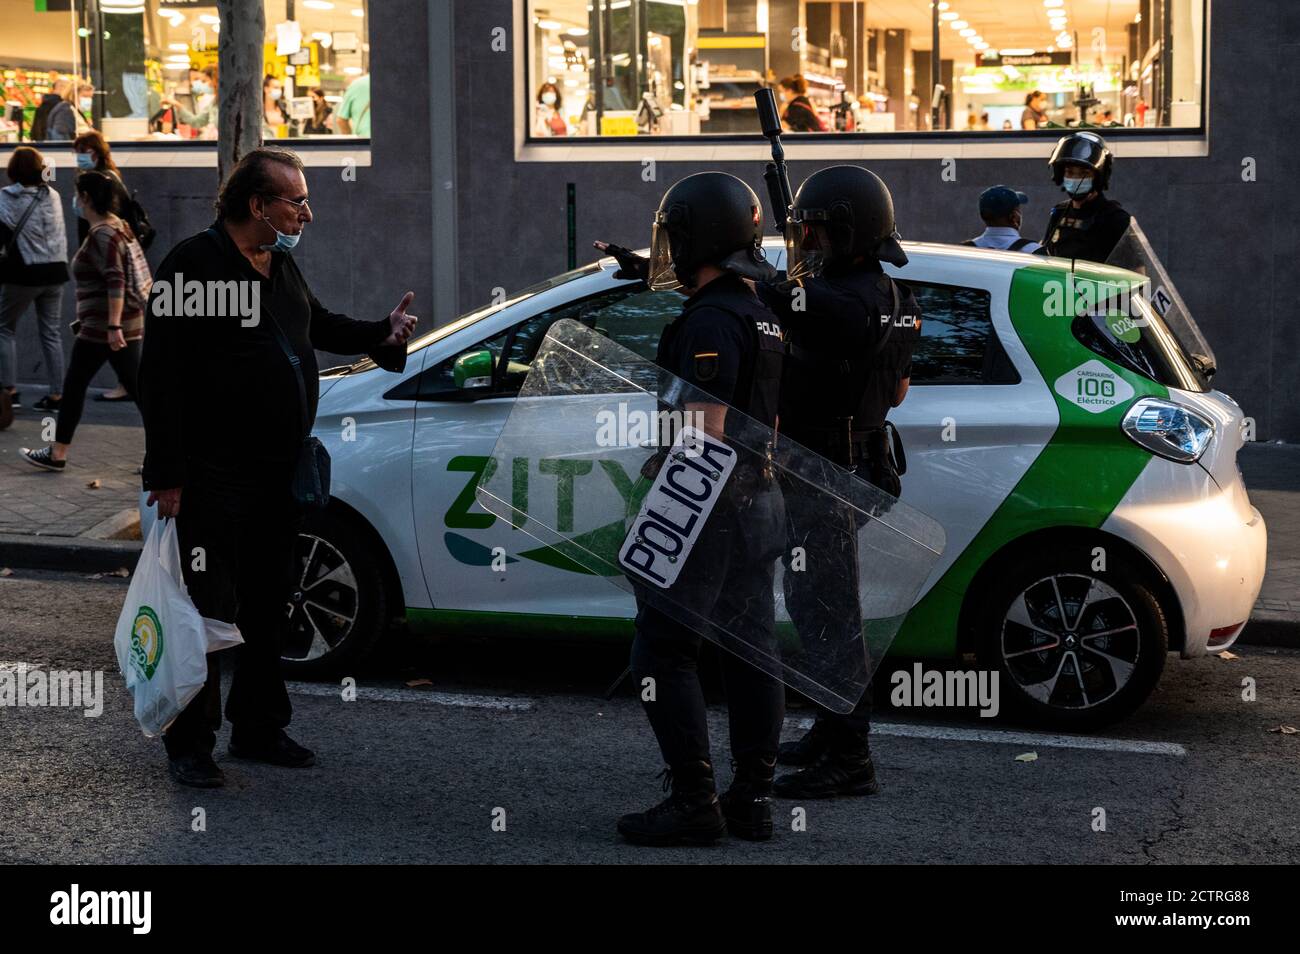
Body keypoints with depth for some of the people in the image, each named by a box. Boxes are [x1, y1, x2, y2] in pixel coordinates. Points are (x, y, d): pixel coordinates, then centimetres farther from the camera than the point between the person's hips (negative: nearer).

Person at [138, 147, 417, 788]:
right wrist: (166, 476, -20)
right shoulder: (195, 266, -14)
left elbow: (319, 325, 33)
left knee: (267, 606, 15)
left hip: (276, 474, 8)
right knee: (209, 611, -4)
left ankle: (258, 729, 27)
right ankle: (190, 746, 6)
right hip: (213, 477, -8)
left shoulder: (281, 266, 13)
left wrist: (380, 335, 15)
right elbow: (161, 375, -17)